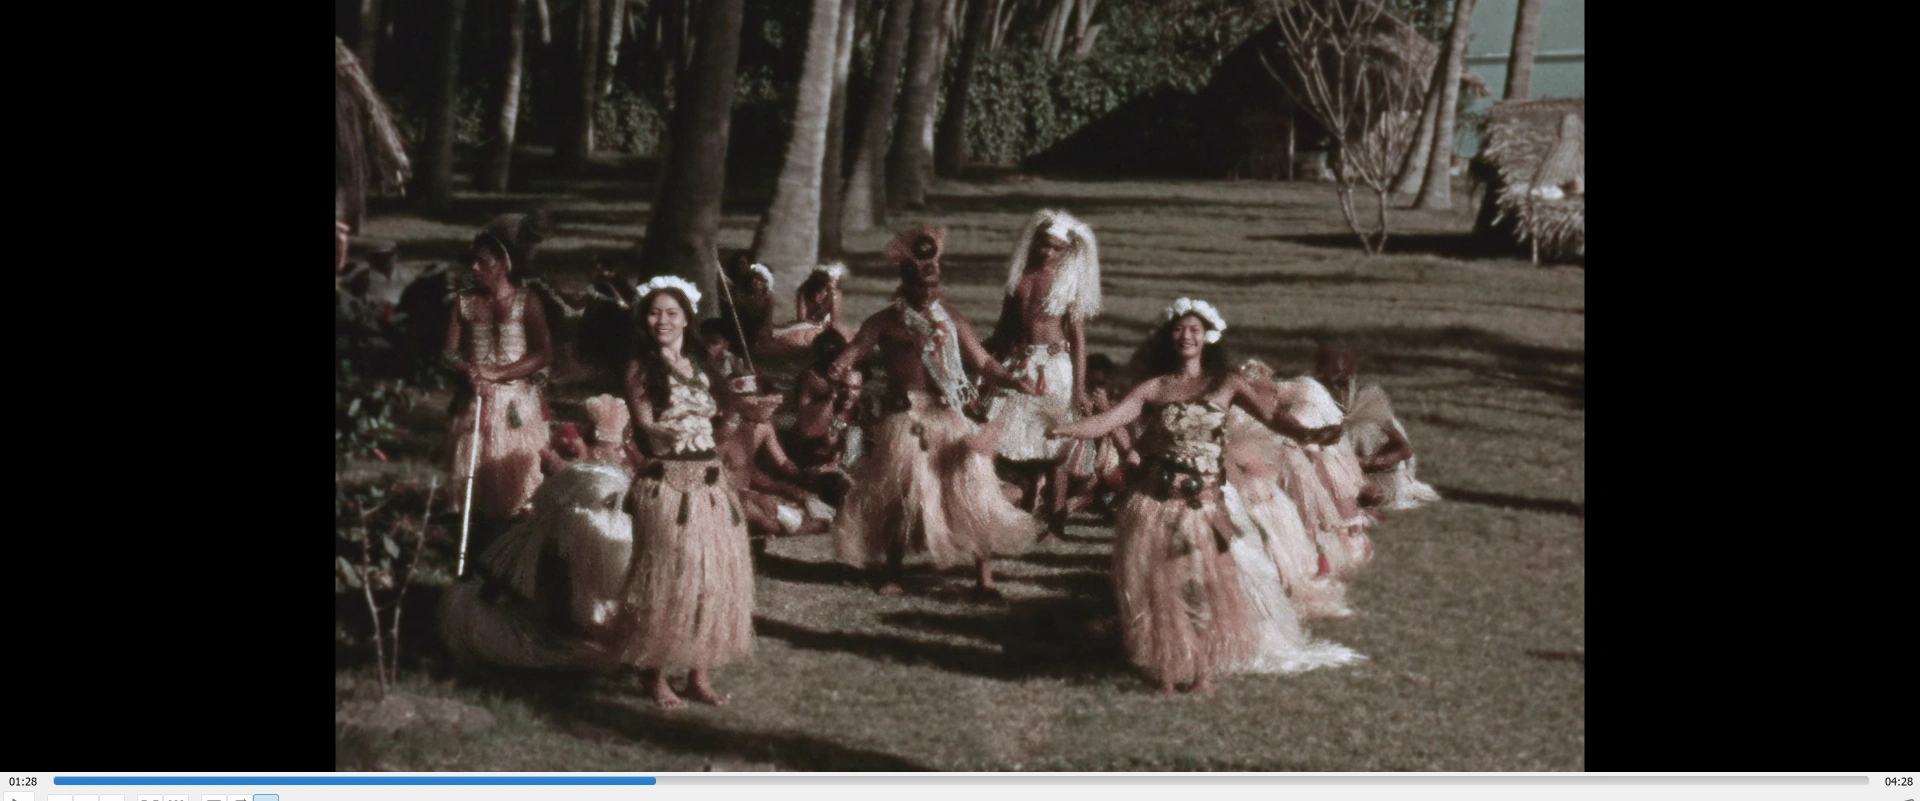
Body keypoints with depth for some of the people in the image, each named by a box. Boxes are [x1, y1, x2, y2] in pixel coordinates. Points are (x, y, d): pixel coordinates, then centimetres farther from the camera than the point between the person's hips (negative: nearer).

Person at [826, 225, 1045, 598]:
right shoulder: (886, 322, 3)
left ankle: (985, 579, -2)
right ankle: (893, 575, 14)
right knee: (900, 496, -3)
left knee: (972, 494, -6)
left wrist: (1014, 380, -8)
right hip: (905, 419, -2)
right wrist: (838, 368, -32)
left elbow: (982, 361, 9)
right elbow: (855, 349, -9)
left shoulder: (951, 322, 11)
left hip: (950, 417, 2)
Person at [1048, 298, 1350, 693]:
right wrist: (1063, 429, -21)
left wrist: (1307, 434, -28)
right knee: (1155, 586, 1)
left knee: (1202, 587, 0)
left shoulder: (1225, 384, 4)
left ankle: (1204, 667, 17)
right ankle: (1162, 666, 17)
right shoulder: (1154, 388, 5)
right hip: (1154, 502, 1)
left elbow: (1270, 414, -9)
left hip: (1202, 502, -1)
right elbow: (1105, 421, -3)